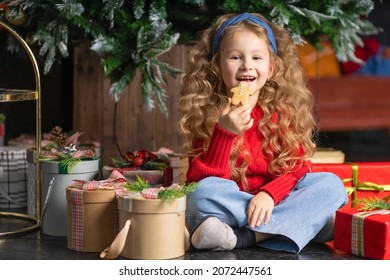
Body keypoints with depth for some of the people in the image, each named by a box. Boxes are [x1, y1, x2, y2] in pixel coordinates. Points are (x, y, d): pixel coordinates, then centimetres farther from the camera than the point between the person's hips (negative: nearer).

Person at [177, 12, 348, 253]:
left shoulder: (283, 111, 5)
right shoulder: (206, 114, -3)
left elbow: (297, 168, -3)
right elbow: (204, 180, -11)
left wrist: (268, 195, -23)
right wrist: (225, 132, -24)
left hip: (272, 201, 3)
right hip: (228, 206, -3)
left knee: (330, 184, -17)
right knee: (204, 191, -33)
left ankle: (244, 237, -30)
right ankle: (311, 220, -28)